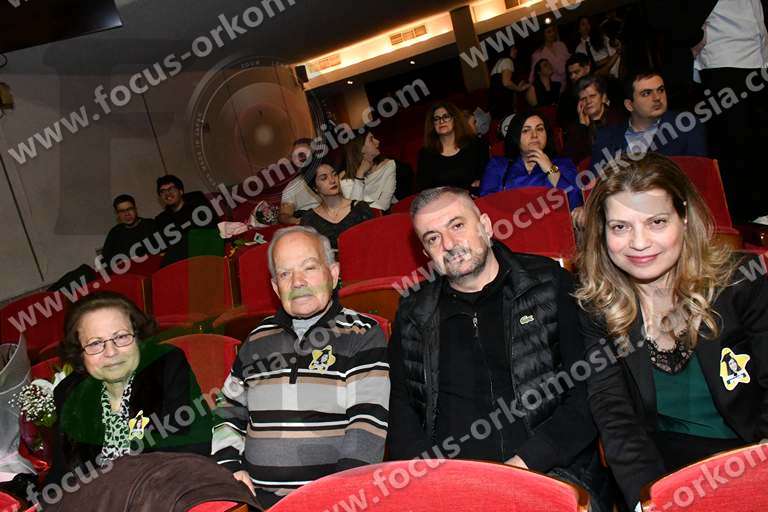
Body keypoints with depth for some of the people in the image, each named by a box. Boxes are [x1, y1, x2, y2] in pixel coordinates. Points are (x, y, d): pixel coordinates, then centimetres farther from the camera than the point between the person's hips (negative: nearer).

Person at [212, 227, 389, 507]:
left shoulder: (363, 334, 0)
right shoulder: (259, 338, 14)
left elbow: (369, 421, -8)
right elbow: (230, 411, 22)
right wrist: (230, 467, 8)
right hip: (257, 498, 4)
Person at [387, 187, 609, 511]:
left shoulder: (550, 284, 5)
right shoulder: (414, 317, 12)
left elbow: (589, 392, 0)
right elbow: (402, 415, 12)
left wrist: (526, 461, -9)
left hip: (552, 472, 0)